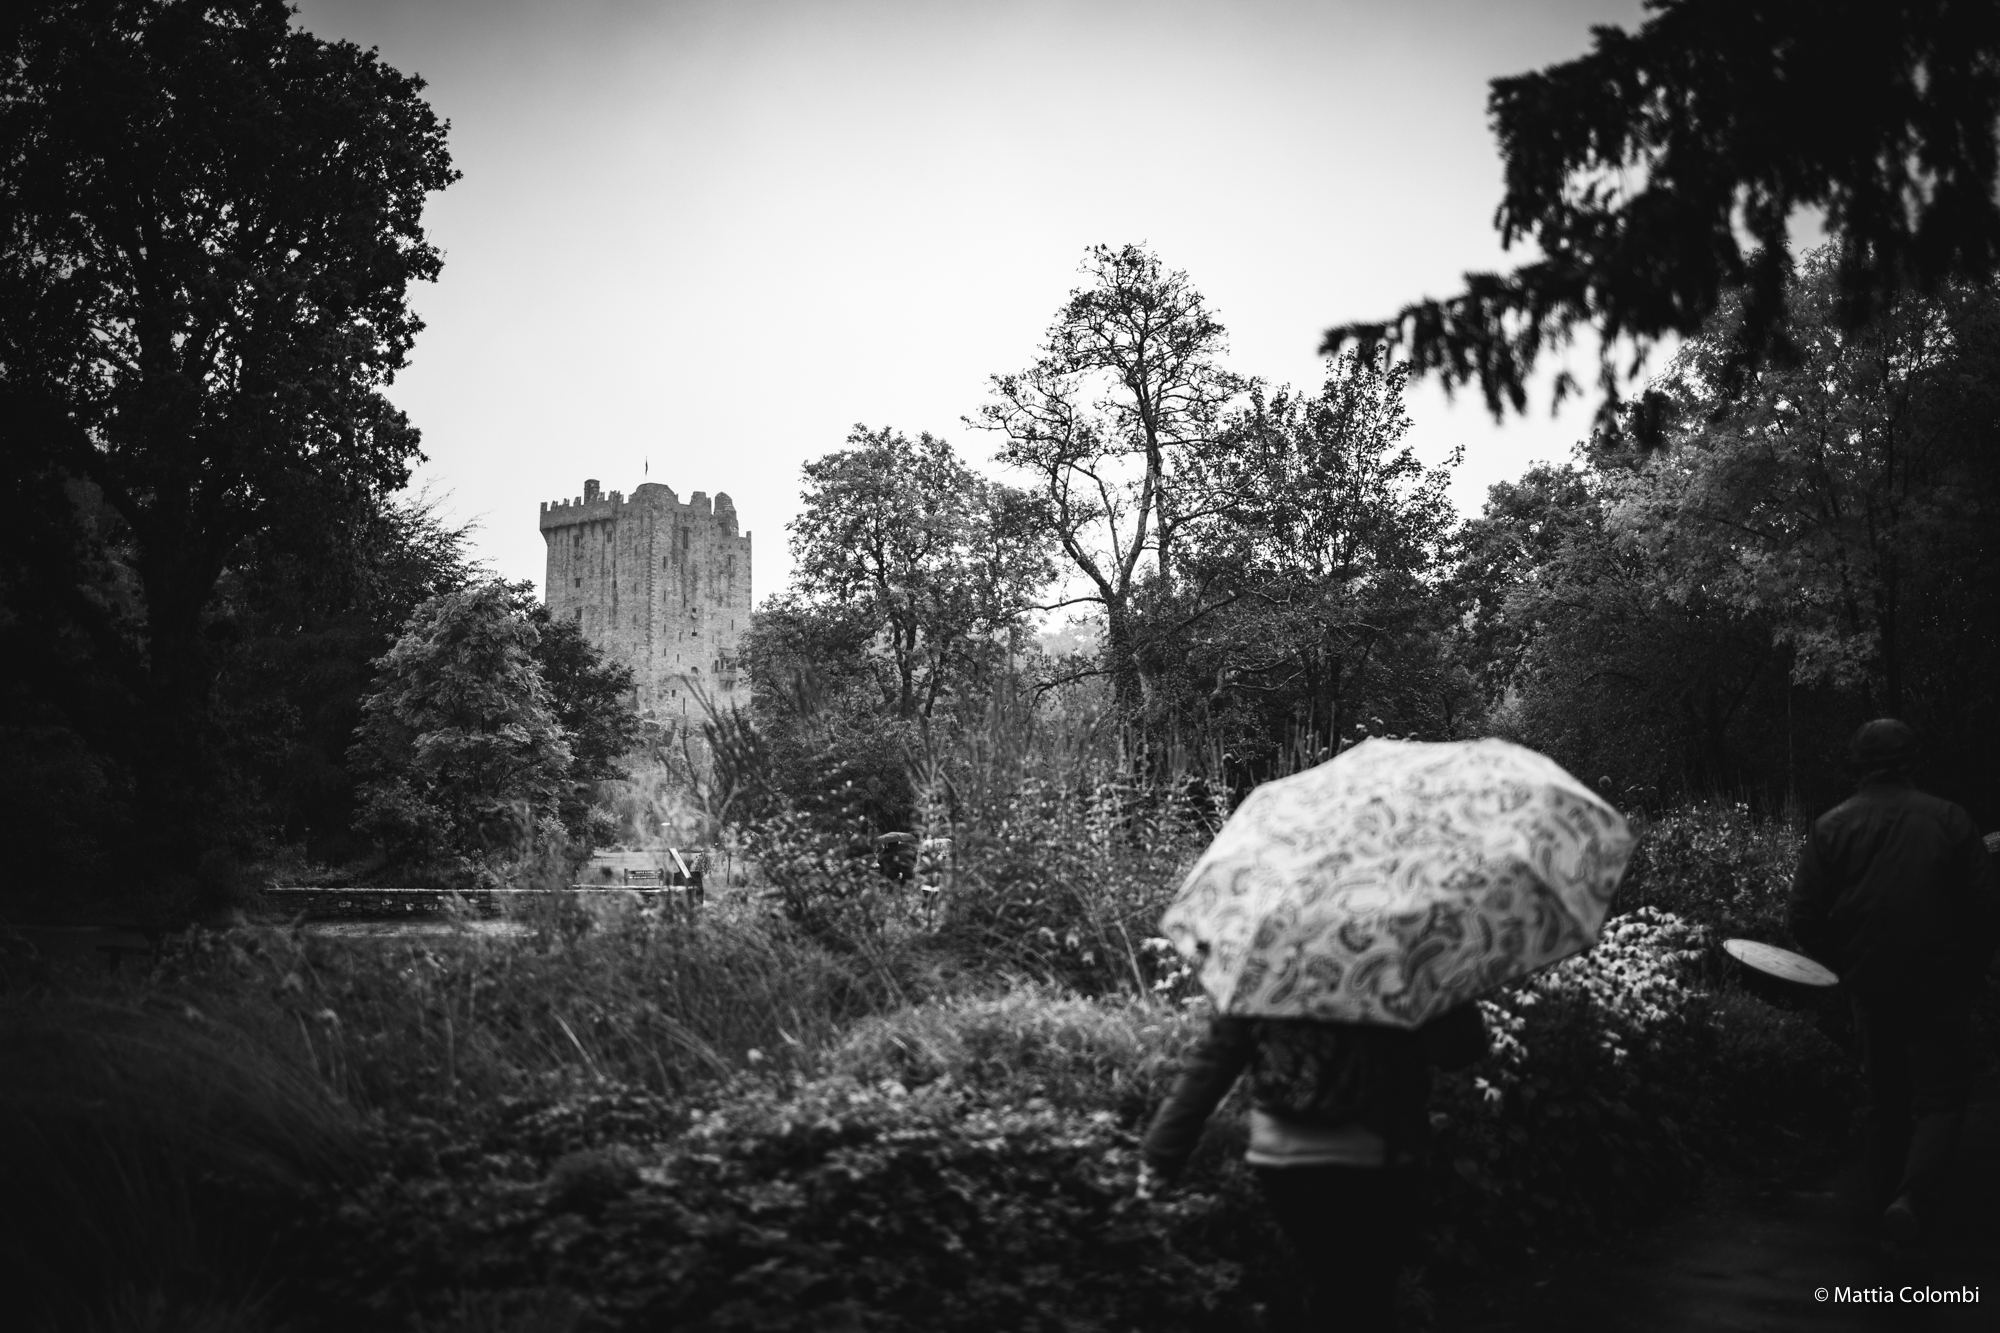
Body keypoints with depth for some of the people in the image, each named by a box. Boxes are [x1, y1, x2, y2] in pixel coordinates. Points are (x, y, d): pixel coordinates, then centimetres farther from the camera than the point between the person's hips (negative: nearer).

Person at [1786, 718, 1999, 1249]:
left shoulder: (1831, 826, -2)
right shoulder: (1950, 820, -5)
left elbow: (1804, 917, -5)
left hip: (1870, 987, 2)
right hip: (1941, 987, -2)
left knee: (1885, 1100, 17)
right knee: (1940, 1100, 5)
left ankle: (1888, 1198, 22)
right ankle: (1913, 1197, -15)